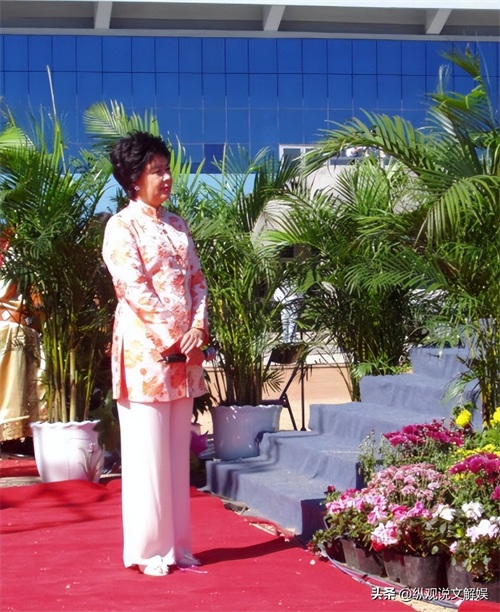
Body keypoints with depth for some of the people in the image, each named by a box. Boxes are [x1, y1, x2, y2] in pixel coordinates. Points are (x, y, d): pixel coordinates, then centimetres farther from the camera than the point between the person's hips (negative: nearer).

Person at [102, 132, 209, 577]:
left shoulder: (177, 225, 16)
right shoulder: (122, 227, -5)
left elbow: (197, 281, 12)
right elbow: (135, 289, -13)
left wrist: (198, 328, -5)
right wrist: (174, 337, -15)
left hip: (185, 353, 7)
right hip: (145, 351, -6)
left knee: (177, 452, 9)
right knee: (147, 452, -4)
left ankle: (176, 544, 15)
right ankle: (148, 550, 2)